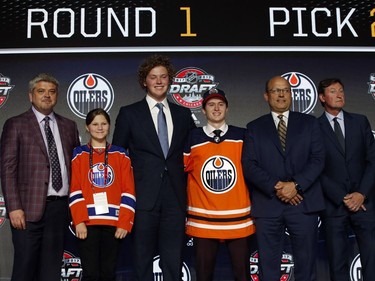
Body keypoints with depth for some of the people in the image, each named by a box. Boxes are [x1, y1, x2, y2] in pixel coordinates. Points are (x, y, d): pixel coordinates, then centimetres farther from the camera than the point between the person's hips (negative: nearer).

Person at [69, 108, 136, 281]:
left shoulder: (120, 155, 8)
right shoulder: (79, 154, 6)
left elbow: (128, 192, 3)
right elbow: (75, 190, 0)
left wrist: (124, 222, -5)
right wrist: (79, 221, -10)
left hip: (113, 223, 1)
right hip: (87, 222, -1)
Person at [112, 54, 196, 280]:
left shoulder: (183, 114, 12)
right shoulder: (129, 113, 4)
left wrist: (188, 189, 7)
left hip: (175, 198, 2)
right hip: (144, 197, -2)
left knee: (174, 262, 7)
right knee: (143, 261, 7)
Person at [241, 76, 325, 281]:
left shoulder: (309, 123, 11)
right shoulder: (254, 128, 10)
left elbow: (317, 159, 1)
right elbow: (249, 165, 0)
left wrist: (296, 185, -13)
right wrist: (276, 187, -12)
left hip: (303, 203, 0)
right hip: (267, 205, 0)